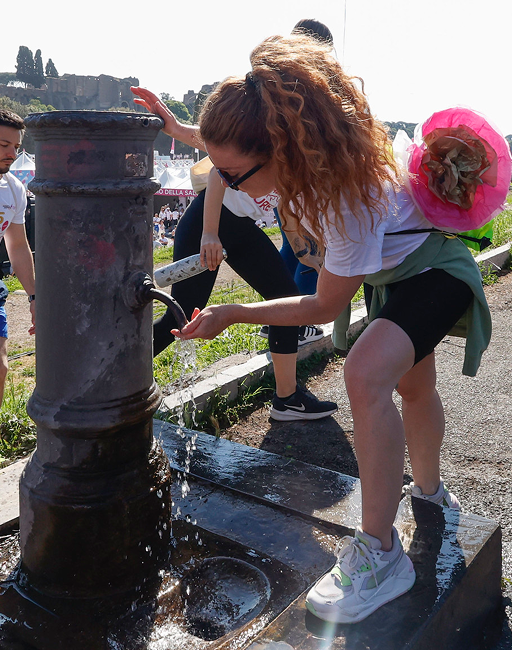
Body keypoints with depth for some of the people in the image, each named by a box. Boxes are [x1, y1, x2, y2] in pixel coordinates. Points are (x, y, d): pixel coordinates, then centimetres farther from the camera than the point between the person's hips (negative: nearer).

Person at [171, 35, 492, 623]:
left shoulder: (351, 198, -43)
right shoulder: (293, 152, -22)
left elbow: (325, 307, -31)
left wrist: (231, 315, -30)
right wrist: (172, 122, 9)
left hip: (433, 271, -8)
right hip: (393, 269, 9)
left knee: (366, 374, -32)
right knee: (412, 385, 23)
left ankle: (379, 551, -18)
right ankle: (429, 492, 49)